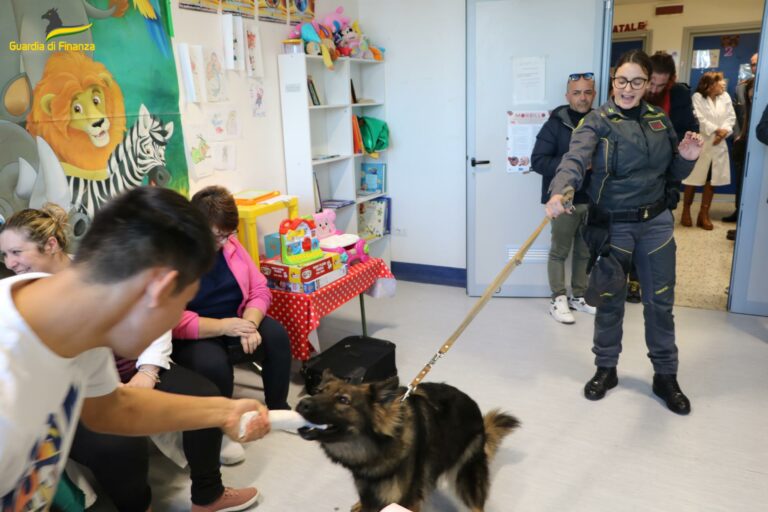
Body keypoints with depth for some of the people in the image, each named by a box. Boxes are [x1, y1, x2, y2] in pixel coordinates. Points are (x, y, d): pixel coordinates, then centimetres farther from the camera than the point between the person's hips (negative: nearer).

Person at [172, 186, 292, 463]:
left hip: (234, 324, 6)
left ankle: (278, 408, 3)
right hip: (192, 338, -5)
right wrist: (223, 326, -28)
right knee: (213, 362, -35)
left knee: (276, 334, -18)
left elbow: (259, 290, 1)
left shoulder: (230, 245, 0)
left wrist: (249, 324, -19)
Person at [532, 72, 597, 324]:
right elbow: (538, 161, -13)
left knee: (585, 251, 14)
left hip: (593, 200, 5)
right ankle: (558, 300, 16)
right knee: (560, 251, 5)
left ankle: (578, 296, 28)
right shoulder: (556, 124, -8)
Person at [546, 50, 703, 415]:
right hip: (612, 225, -4)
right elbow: (575, 159, -28)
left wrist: (686, 158, -8)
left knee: (660, 301, 10)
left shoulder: (660, 120, 7)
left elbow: (672, 174, 14)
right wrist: (559, 193, -47)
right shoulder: (597, 121, -8)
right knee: (610, 300, 8)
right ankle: (606, 369, 27)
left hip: (656, 222, 4)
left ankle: (665, 376, 26)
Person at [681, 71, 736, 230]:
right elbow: (699, 119, -16)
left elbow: (731, 117, 5)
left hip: (718, 145, 5)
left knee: (712, 180, 8)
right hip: (700, 143, -5)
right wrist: (716, 130, -16)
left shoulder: (725, 97, 8)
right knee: (693, 179, 2)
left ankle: (704, 214, 17)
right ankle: (686, 212, 16)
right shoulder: (697, 97, -7)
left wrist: (724, 131, -13)